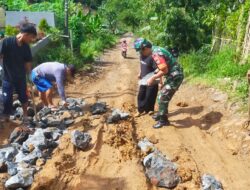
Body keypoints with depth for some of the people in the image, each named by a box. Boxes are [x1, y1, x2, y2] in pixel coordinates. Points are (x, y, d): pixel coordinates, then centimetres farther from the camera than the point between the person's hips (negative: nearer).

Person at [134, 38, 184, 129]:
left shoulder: (156, 54, -22)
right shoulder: (155, 49, 8)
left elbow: (165, 70, -26)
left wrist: (153, 78, -17)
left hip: (175, 76, -10)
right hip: (173, 75, 10)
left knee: (162, 98, -4)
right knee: (163, 95, 21)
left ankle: (163, 120, 10)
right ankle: (161, 114, 37)